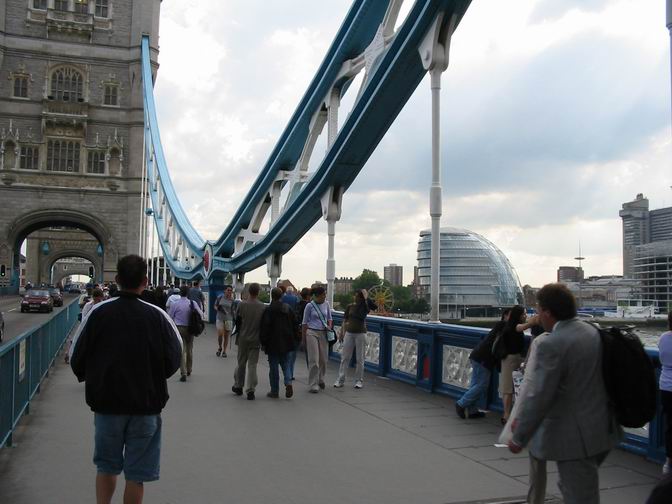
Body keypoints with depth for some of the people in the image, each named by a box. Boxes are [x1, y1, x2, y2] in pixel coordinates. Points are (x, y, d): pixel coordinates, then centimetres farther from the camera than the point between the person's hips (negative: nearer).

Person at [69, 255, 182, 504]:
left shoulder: (99, 311, -9)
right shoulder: (156, 315, -10)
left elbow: (76, 358, -4)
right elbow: (174, 359, -6)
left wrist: (94, 381, 15)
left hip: (106, 401, 1)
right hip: (147, 404, -1)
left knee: (106, 465, 20)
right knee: (136, 473, 9)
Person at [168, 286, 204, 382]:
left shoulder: (175, 304, -11)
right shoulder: (193, 303, -5)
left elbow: (170, 316, -2)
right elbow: (201, 314, 3)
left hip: (179, 328, -3)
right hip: (190, 329, 3)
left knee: (181, 351, -2)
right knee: (189, 350, 19)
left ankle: (183, 373, -11)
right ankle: (189, 370, 33)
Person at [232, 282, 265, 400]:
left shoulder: (242, 305, -9)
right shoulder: (263, 307, -8)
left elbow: (237, 321, -1)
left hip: (243, 339, 1)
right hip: (256, 340, 0)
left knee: (241, 363, 15)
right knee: (252, 365, 3)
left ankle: (238, 386, 28)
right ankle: (250, 391, 0)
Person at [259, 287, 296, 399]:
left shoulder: (268, 310, -13)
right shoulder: (288, 308, 4)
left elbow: (264, 328, -13)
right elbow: (294, 325, 10)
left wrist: (263, 342, -4)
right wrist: (291, 338, 19)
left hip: (273, 343, -5)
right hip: (286, 342, 5)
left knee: (273, 366, 4)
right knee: (284, 363, 17)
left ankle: (275, 391, 10)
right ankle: (288, 382, -5)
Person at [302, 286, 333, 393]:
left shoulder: (326, 304, 6)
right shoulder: (310, 306, -5)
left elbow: (329, 318, 19)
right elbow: (304, 322, 1)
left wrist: (329, 326, -3)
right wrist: (303, 338, 1)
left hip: (323, 333, 4)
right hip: (312, 333, -4)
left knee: (323, 359, 7)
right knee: (314, 360, -7)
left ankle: (320, 380, 27)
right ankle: (313, 384, 0)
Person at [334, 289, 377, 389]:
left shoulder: (365, 306, -3)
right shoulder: (349, 306, 4)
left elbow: (375, 306, -23)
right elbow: (345, 321, 8)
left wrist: (367, 298, -24)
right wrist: (341, 333, 6)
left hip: (360, 334, -2)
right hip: (349, 333, 2)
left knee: (360, 358, 3)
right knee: (345, 357, 4)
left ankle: (359, 381, 13)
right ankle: (340, 380, 10)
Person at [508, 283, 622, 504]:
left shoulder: (551, 344, -22)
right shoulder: (594, 332, 5)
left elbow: (539, 396, -21)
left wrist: (519, 438, -9)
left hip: (575, 436, -8)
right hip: (602, 430, 8)